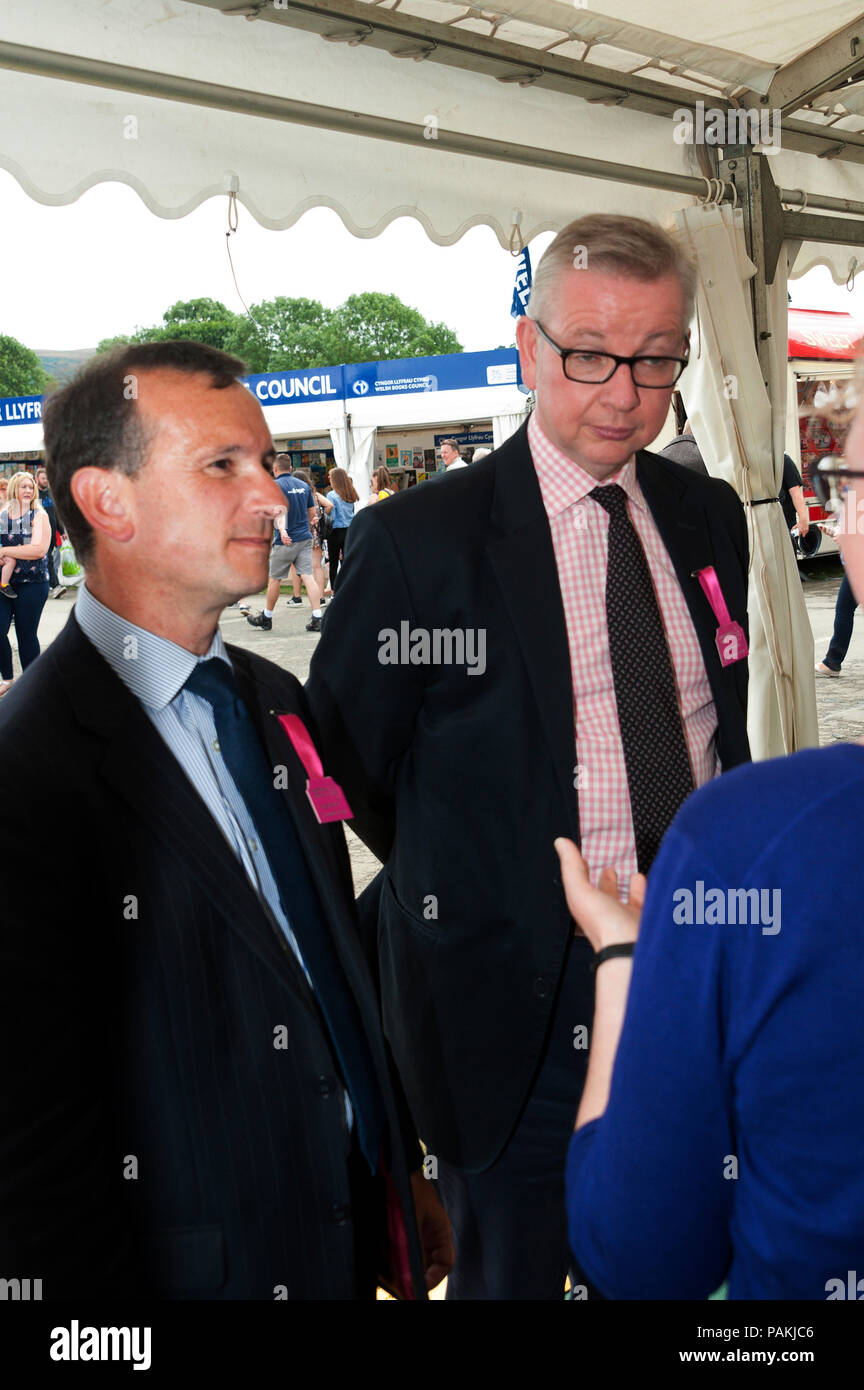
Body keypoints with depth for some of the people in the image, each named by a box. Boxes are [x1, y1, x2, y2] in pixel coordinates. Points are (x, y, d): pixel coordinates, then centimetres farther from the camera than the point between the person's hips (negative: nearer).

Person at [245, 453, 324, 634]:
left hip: (285, 540, -5)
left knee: (274, 579, 9)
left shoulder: (276, 485, -7)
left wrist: (282, 530, -38)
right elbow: (312, 513, 18)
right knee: (308, 576, -2)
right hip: (305, 538, 5)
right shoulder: (304, 485, 11)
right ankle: (317, 619, -11)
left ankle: (266, 617, 23)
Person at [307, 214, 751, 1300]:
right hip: (522, 1003, -4)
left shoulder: (709, 515, 4)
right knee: (511, 1272, 16)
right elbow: (347, 765, -5)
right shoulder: (416, 540, -13)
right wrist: (466, 890, 3)